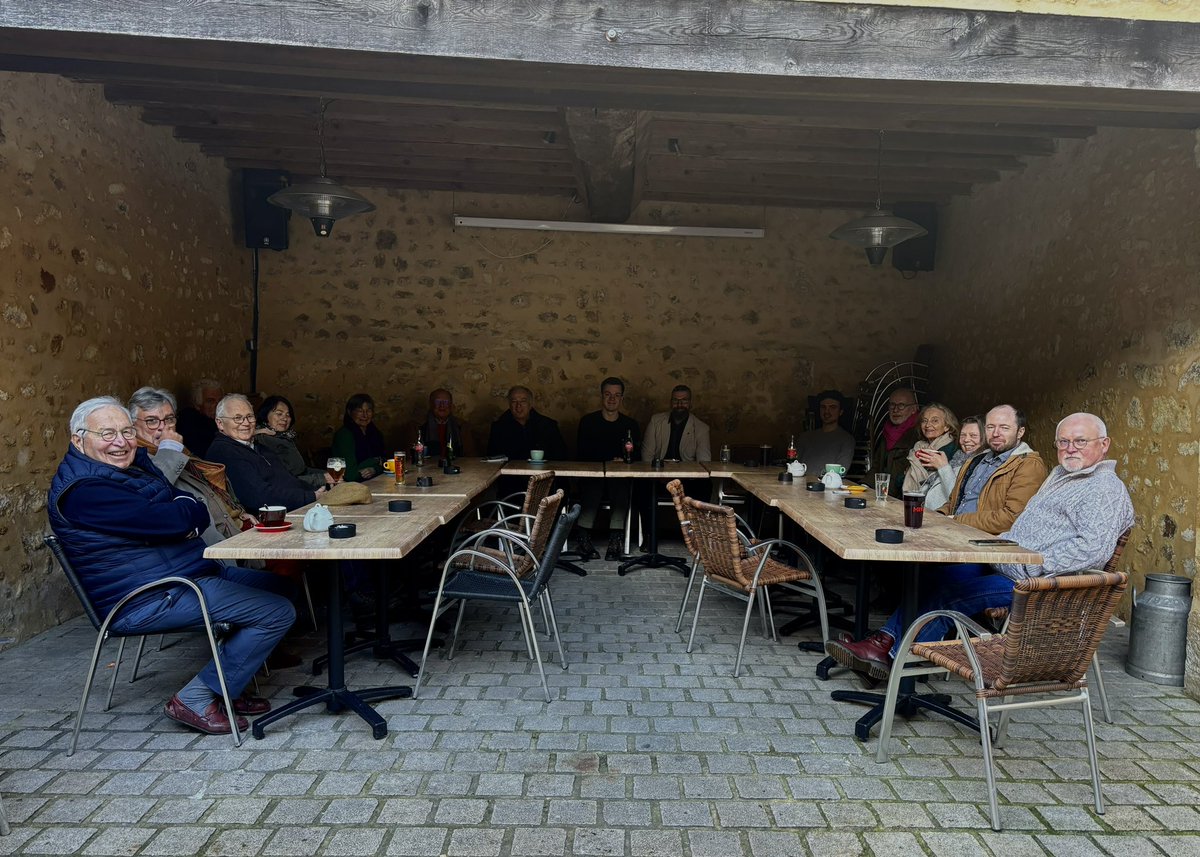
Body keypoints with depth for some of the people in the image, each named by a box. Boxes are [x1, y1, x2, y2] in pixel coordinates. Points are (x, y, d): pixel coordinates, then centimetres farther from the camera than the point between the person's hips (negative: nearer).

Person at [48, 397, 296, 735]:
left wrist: (184, 523, -15)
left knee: (276, 585, 19)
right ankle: (196, 700, -5)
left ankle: (228, 686, 18)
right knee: (278, 612, -15)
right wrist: (186, 508, -5)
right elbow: (171, 520, -28)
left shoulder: (136, 463, 12)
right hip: (148, 600, -11)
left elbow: (199, 515, 8)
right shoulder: (83, 489, -19)